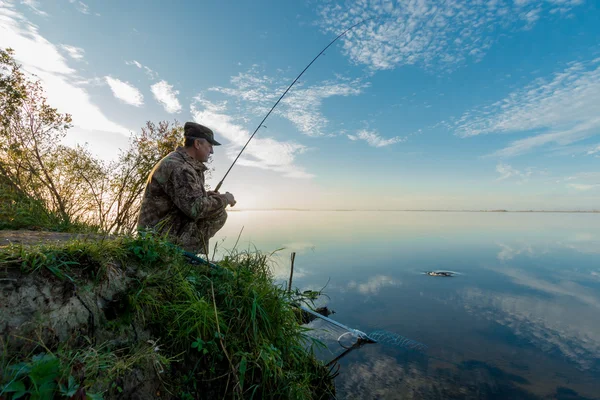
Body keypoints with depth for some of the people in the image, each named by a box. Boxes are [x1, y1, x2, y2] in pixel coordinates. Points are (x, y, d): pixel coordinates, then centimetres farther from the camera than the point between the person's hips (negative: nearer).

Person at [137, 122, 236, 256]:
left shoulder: (188, 165, 11)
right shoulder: (178, 167, -22)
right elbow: (196, 208, -30)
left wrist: (208, 195, 2)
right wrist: (224, 199, -15)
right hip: (162, 234, -10)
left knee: (216, 210, 8)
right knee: (218, 214, -18)